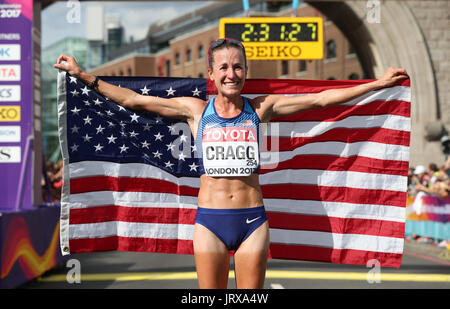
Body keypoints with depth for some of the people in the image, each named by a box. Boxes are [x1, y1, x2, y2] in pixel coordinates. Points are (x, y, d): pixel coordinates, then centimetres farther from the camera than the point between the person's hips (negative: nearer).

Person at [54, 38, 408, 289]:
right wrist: (84, 76, 2)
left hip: (253, 220, 0)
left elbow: (320, 99, 2)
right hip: (209, 220, 0)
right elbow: (134, 100, 4)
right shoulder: (196, 110, 3)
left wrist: (378, 84, 0)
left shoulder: (260, 108, 3)